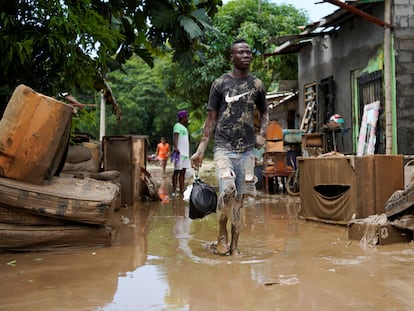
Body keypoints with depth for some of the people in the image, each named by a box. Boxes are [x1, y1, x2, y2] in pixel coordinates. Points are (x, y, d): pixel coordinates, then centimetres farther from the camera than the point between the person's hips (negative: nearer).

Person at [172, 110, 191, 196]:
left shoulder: (183, 127, 24)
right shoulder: (177, 126, -5)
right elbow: (175, 137, -18)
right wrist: (176, 148, -32)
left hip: (185, 153, 9)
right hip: (179, 152, -9)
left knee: (183, 172, 8)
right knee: (177, 171, -9)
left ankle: (182, 191, 10)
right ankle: (174, 191, -8)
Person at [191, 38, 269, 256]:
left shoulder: (257, 85, 10)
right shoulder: (220, 83, 4)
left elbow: (264, 113, 24)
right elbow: (211, 118, 5)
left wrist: (262, 134, 4)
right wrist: (201, 149, 0)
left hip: (247, 149, 3)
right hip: (224, 147, -2)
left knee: (239, 198, 3)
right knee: (228, 191, -19)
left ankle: (234, 245, 14)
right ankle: (222, 234, 5)